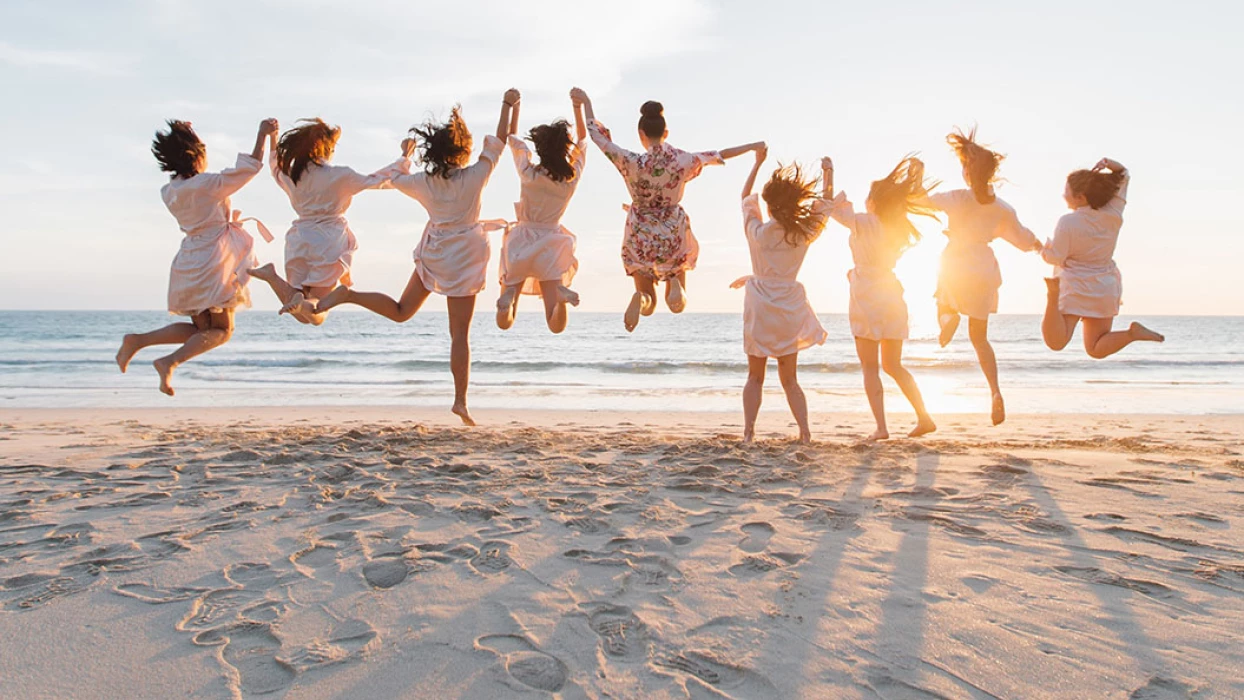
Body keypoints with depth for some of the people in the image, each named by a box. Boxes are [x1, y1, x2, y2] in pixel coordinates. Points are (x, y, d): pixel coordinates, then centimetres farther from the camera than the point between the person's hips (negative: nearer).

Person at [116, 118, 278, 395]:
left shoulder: (169, 192, 6)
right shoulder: (208, 184, -15)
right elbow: (248, 168, -12)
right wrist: (262, 134, -4)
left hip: (190, 261, 8)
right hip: (212, 261, -7)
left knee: (202, 328, 18)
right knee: (220, 331, 2)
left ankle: (138, 340, 9)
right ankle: (170, 361, -14)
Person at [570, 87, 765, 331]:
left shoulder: (632, 163, -18)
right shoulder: (683, 161, -13)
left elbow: (599, 137, -6)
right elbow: (720, 155, 3)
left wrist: (586, 102, 9)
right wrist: (753, 146, 20)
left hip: (641, 238, -1)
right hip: (674, 236, 1)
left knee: (648, 306, 15)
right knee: (677, 305, 18)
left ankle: (641, 298, -23)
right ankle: (674, 283, -19)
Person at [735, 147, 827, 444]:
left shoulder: (757, 232, -6)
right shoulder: (803, 235, -5)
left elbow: (746, 197, 12)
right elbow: (823, 206, 14)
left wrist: (758, 161, 20)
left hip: (760, 307, -1)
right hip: (790, 308, 1)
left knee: (755, 377, 9)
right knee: (789, 378, 10)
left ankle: (748, 431, 1)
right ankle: (805, 432, 1)